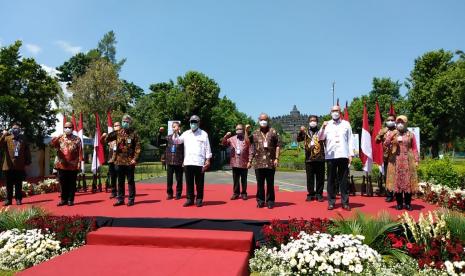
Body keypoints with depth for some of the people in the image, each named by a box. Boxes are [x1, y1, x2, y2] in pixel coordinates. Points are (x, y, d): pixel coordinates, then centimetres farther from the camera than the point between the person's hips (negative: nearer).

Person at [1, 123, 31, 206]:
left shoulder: (23, 139, 9)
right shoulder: (7, 138, 5)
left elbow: (27, 151, 10)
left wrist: (28, 161, 4)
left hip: (20, 166, 0)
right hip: (9, 165, 0)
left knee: (19, 184, 5)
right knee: (9, 184, 6)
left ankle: (18, 199, 11)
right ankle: (8, 199, 13)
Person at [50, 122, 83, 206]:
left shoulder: (77, 139, 5)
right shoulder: (60, 138, 10)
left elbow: (80, 151, -1)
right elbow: (52, 144, -8)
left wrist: (79, 162, -9)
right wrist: (56, 138, -28)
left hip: (73, 165, -2)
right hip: (61, 165, 2)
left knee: (72, 184, 3)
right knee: (63, 184, 6)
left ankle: (70, 200, 11)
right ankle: (63, 199, 16)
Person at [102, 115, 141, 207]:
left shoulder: (134, 133, -3)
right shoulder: (118, 133, 7)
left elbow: (138, 147, -6)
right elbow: (107, 139, 5)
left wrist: (135, 159, -14)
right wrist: (105, 136, -18)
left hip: (129, 162, -4)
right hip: (119, 161, 4)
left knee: (130, 181, 4)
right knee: (120, 181, 11)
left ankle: (131, 199, 13)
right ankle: (120, 199, 20)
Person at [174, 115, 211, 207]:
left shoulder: (203, 134, 4)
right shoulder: (186, 134, 12)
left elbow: (207, 148, 2)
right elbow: (177, 141, 0)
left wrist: (208, 160, -4)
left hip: (199, 162, -3)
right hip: (188, 162, 3)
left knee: (199, 183, 3)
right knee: (189, 182, 8)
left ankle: (199, 199, 12)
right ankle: (190, 199, 16)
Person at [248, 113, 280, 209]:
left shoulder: (273, 132, 4)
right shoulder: (255, 133, 10)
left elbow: (277, 146, 0)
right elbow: (252, 148, 10)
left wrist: (276, 158, -8)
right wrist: (250, 161, 6)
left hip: (270, 162, -2)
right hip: (259, 163, 2)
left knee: (270, 183, 4)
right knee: (260, 183, 7)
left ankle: (270, 201, 15)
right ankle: (260, 201, 17)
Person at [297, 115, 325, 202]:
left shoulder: (320, 131, 8)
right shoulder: (306, 132, 11)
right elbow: (298, 139, -1)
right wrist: (301, 132, -18)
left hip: (320, 158, -1)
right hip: (309, 159, 1)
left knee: (320, 178, 3)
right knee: (310, 178, 5)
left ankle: (319, 194, 13)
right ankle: (311, 194, 14)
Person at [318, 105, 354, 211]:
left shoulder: (346, 124, 10)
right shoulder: (327, 124, 10)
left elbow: (350, 140, 8)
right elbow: (320, 138, 1)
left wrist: (351, 154, 1)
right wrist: (323, 128, -16)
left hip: (343, 155, 0)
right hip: (330, 155, 1)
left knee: (343, 179, 2)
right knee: (331, 179, 4)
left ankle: (345, 202, 9)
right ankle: (331, 202, 11)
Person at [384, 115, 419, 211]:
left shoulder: (410, 135, 8)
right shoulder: (393, 133, 8)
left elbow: (414, 149, 6)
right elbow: (386, 144, -6)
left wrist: (416, 160, -2)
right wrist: (391, 136, -20)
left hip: (408, 161, 0)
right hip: (396, 161, 0)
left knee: (408, 181, 0)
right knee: (397, 181, 1)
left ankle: (408, 203, 9)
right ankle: (399, 203, 9)